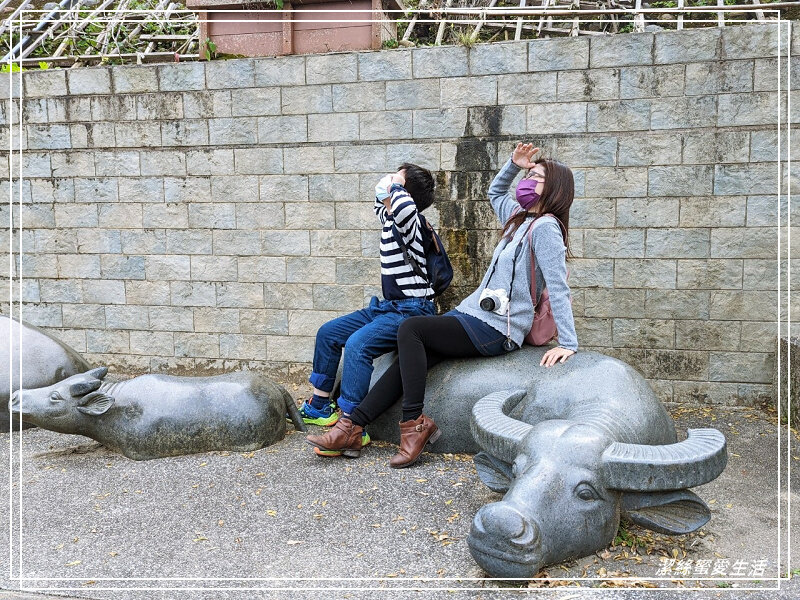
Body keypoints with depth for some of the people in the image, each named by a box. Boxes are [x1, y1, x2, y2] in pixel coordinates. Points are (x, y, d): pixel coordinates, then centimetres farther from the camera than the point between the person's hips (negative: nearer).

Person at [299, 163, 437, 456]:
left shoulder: (408, 220, -15)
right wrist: (381, 193, 14)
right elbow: (381, 202, 38)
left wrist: (393, 187, -21)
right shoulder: (387, 214, 11)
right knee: (328, 332, 11)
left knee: (357, 344, -30)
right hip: (388, 306, 10)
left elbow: (405, 206, -43)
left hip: (412, 310, -10)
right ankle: (319, 407, 22)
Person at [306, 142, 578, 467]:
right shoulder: (519, 218, 17)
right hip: (472, 314, 9)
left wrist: (568, 343, -20)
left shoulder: (545, 226, -11)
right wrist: (513, 164, 20)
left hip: (494, 330, -9)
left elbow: (558, 287, -16)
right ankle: (352, 427, -7)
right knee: (410, 358, -6)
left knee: (411, 328, -22)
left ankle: (414, 423, -16)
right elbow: (494, 191, 37)